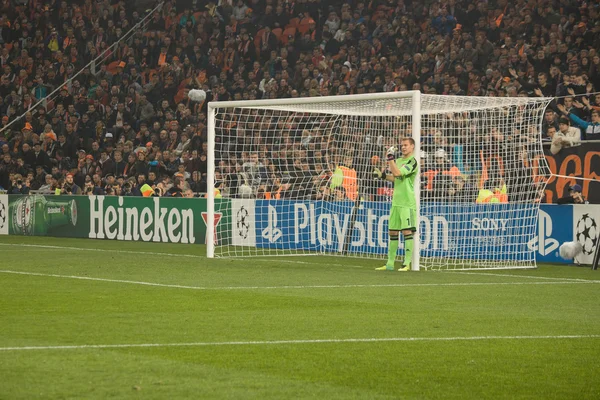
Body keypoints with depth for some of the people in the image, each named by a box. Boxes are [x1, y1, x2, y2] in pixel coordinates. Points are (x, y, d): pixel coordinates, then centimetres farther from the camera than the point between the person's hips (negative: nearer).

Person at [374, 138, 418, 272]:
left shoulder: (412, 162, -9)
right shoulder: (398, 161, 16)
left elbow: (397, 173, -19)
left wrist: (391, 158, -14)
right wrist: (382, 175, 12)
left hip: (407, 203, -8)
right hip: (396, 202, 8)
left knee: (407, 231, -8)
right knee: (393, 232, 8)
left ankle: (407, 263, -6)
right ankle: (390, 263, 13)